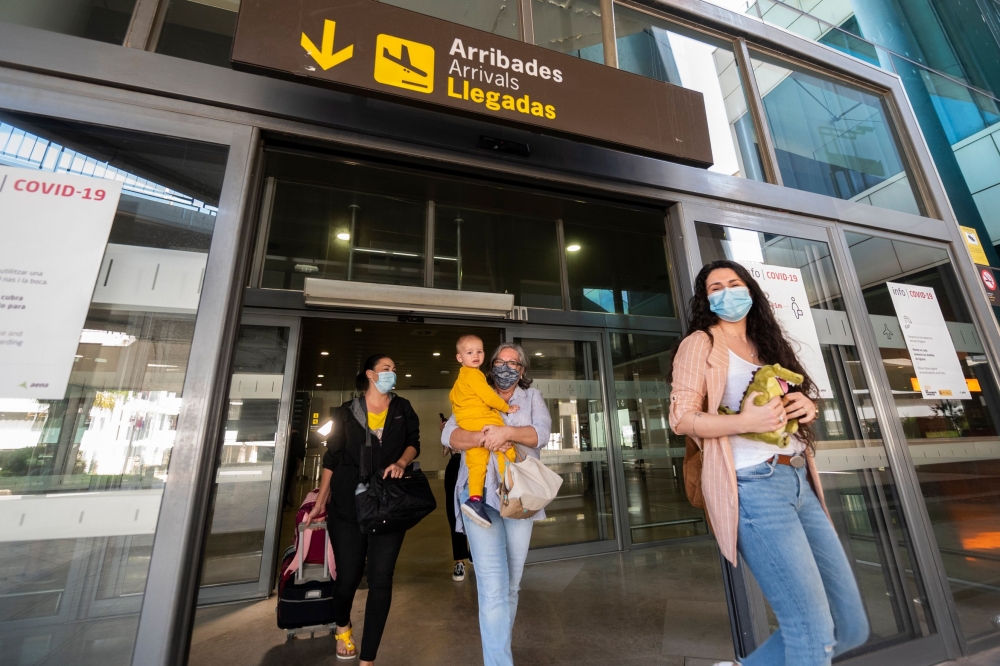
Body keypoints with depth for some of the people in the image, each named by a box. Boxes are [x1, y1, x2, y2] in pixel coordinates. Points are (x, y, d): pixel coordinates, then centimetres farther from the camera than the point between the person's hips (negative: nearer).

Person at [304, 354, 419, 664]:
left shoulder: (402, 408, 7)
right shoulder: (346, 412, 2)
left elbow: (414, 442, 6)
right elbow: (332, 458, 7)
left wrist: (401, 462, -15)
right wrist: (320, 502, 8)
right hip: (347, 504, -1)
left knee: (381, 578, -1)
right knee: (348, 575, 8)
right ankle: (342, 627, 42)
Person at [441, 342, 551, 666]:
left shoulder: (532, 397, 12)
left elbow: (541, 433, -6)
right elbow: (449, 435, -4)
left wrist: (507, 431, -23)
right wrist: (483, 438, -22)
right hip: (480, 494, -2)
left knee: (511, 584, 14)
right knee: (493, 587, -8)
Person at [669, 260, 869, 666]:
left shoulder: (766, 345, 21)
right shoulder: (701, 343, -2)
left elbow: (793, 405, 25)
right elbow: (681, 417, -10)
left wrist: (807, 407, 2)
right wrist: (744, 421, -24)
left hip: (799, 482, 8)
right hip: (753, 485, -8)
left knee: (851, 627, 13)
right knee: (813, 631, -6)